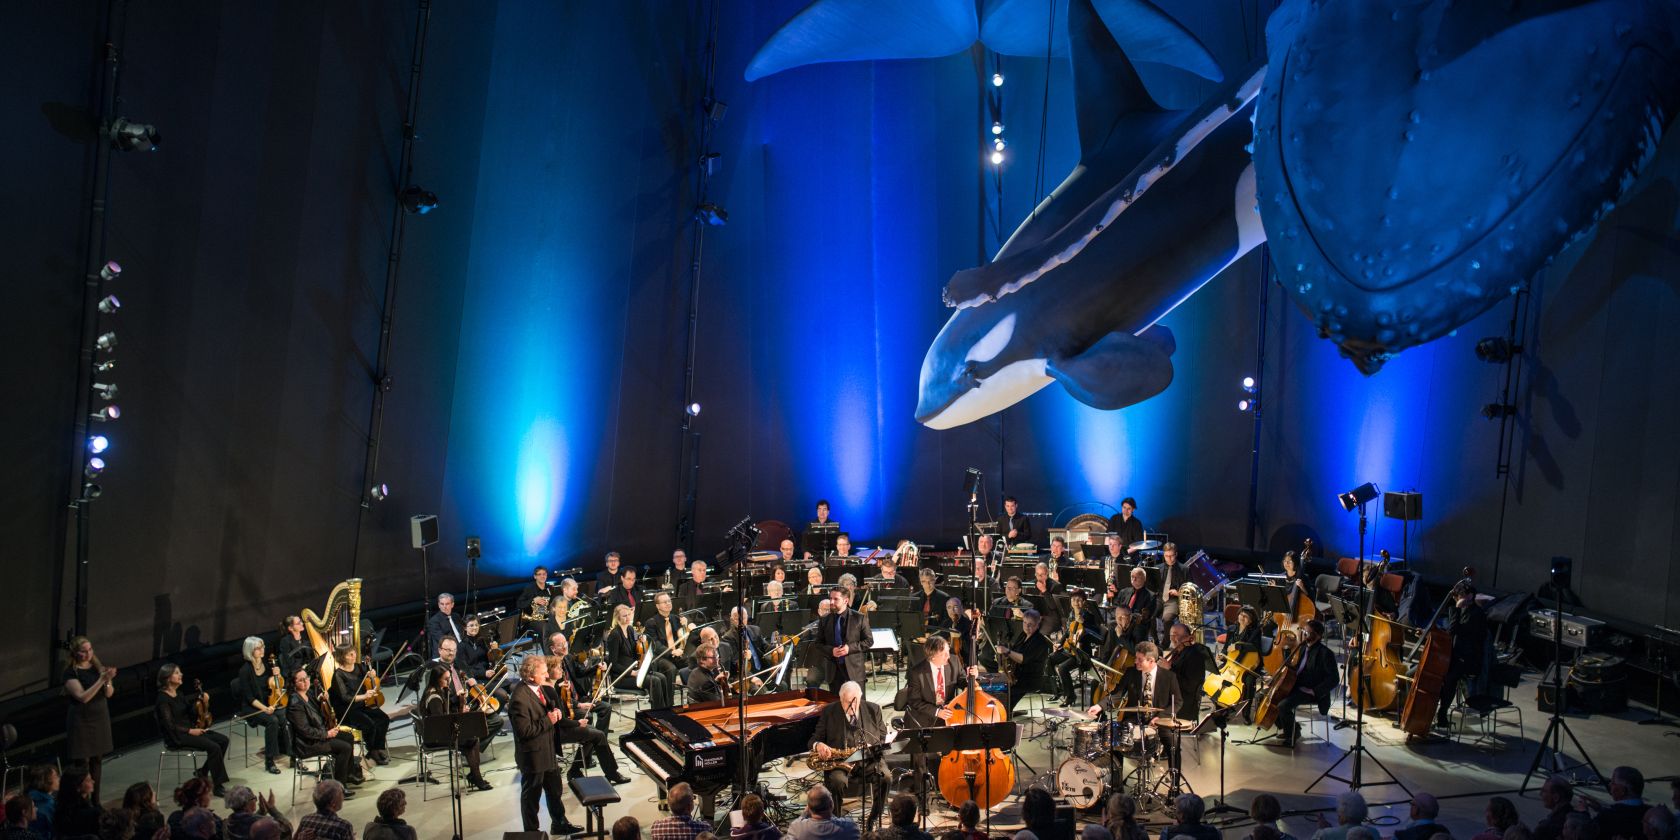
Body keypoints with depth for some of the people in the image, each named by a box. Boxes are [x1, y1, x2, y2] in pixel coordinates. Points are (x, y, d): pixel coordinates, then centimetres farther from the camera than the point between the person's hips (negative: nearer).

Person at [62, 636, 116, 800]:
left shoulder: (98, 666, 3)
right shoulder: (70, 673, -11)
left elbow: (108, 694, 0)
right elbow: (83, 697, -22)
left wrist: (108, 680, -20)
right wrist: (101, 679, -30)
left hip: (101, 719, 5)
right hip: (81, 721, -5)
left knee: (97, 761, 9)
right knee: (83, 763, -1)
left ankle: (95, 801, 18)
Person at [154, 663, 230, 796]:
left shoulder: (179, 693, 9)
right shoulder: (163, 699, -16)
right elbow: (169, 725, -20)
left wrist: (201, 694, 15)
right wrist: (190, 731, -23)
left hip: (189, 729, 9)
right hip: (177, 737, -9)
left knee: (223, 740, -4)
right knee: (214, 747, -24)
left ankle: (204, 772, 10)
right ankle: (218, 785, -18)